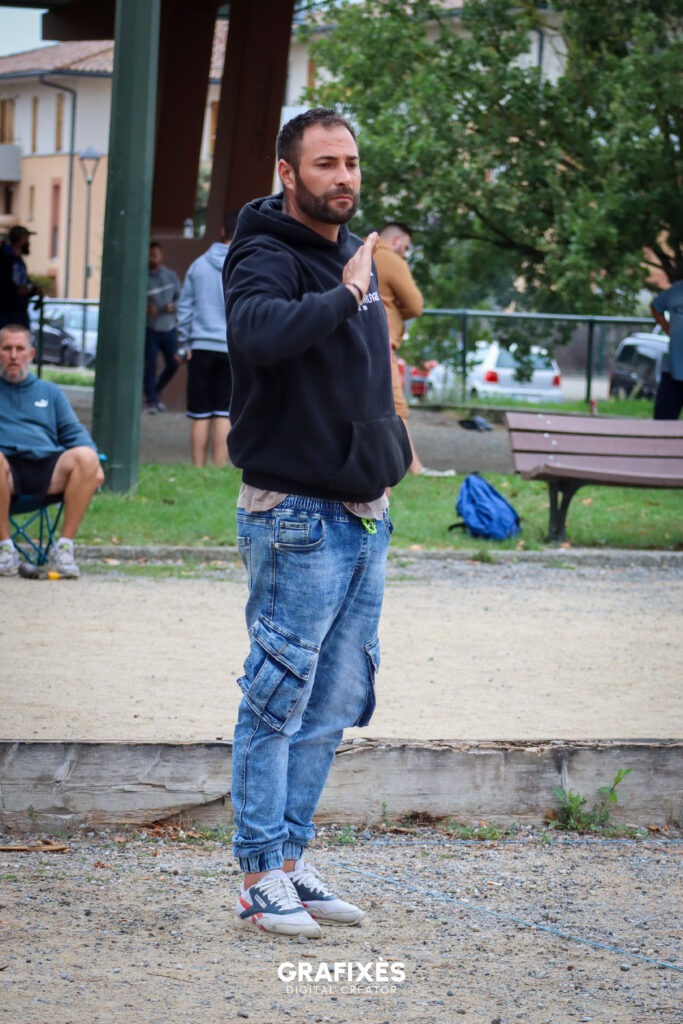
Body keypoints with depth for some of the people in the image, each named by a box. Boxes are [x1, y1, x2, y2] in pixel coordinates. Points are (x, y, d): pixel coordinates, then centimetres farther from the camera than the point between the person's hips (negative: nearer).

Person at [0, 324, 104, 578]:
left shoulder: (50, 392, 30)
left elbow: (74, 433, 22)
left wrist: (93, 463, 0)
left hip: (48, 471, 3)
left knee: (85, 457, -30)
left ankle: (64, 547, -25)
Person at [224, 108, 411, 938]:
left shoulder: (354, 255, 15)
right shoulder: (267, 259, -13)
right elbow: (261, 332, -36)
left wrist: (389, 450, 16)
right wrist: (342, 294, -28)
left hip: (363, 514, 9)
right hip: (296, 514, -9)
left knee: (331, 704, 12)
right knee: (279, 697, -4)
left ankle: (289, 859, 20)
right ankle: (261, 878, 1)